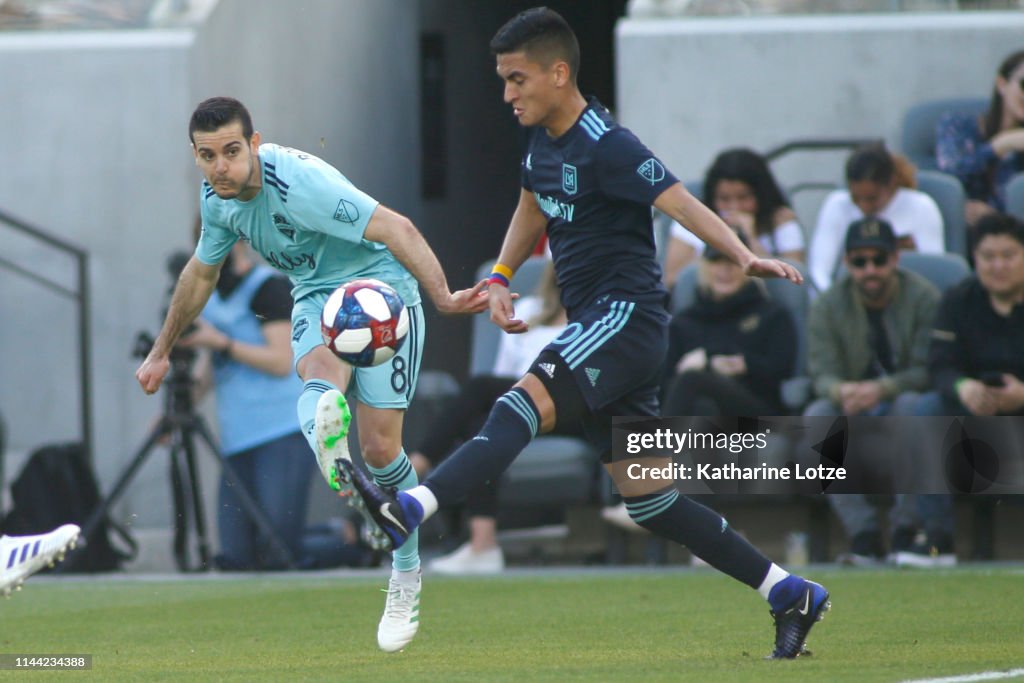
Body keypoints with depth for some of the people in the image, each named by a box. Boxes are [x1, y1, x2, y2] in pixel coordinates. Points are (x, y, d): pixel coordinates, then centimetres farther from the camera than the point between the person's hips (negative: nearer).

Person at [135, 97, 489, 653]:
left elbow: (394, 227, -36)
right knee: (321, 372, -34)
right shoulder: (216, 198, -4)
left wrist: (441, 295, -50)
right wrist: (161, 352, 28)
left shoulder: (298, 182, -29)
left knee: (380, 448, -9)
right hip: (317, 297, 5)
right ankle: (325, 435, -70)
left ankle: (406, 576, 13)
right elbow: (201, 273, 17)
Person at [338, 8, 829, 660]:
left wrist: (746, 257, -39)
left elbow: (680, 203, -25)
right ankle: (792, 595, 16)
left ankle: (411, 510, -45)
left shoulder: (606, 146, -15)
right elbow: (534, 208, 32)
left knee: (525, 404, -28)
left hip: (626, 314, -10)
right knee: (647, 497, 9)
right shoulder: (543, 139, 13)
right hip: (595, 324, 10)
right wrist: (501, 277, 17)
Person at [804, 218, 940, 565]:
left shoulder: (923, 298, -8)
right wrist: (841, 390, -32)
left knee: (911, 404, -37)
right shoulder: (827, 307, 0)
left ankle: (905, 533, -33)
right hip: (853, 412, 2)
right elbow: (822, 373, -7)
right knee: (816, 415, -30)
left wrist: (882, 389, -33)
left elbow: (927, 370, -15)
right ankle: (864, 536, -32)